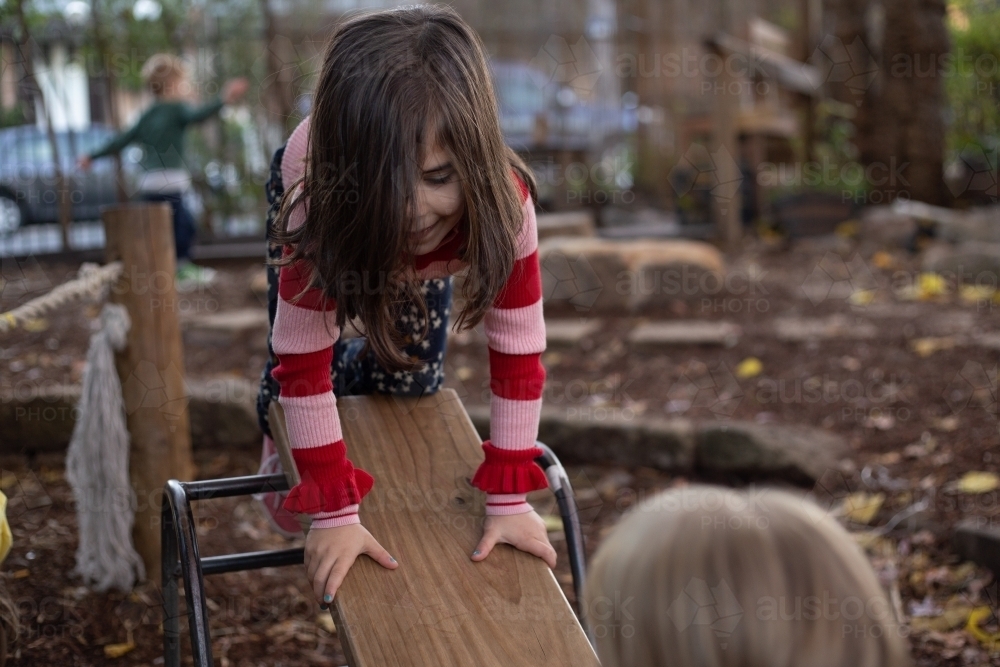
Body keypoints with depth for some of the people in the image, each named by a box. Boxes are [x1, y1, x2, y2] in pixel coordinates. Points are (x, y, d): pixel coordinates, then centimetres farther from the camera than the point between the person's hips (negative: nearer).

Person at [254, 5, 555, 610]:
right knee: (292, 369, -3)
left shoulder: (504, 202, -44)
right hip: (332, 200, -1)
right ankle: (279, 438, 33)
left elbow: (519, 352, -34)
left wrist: (509, 499, -31)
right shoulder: (315, 201, -47)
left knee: (412, 377, 3)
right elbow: (303, 364, -39)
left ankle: (360, 372, 39)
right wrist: (334, 514, -37)